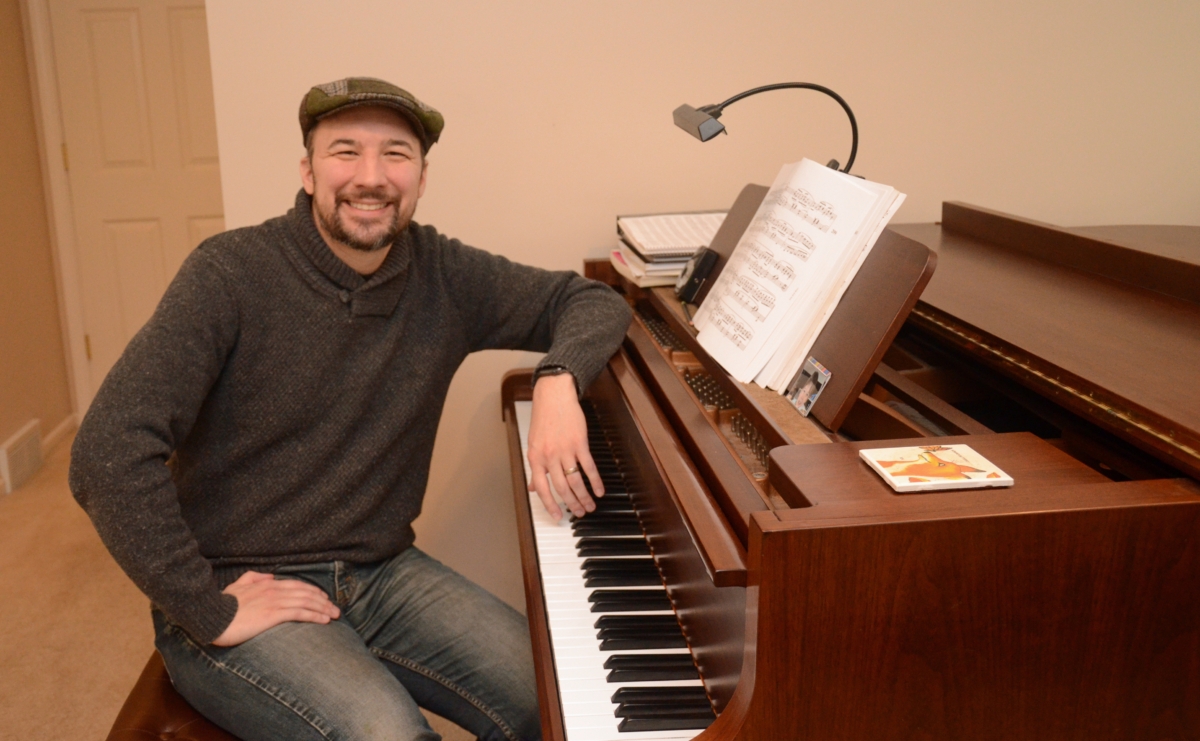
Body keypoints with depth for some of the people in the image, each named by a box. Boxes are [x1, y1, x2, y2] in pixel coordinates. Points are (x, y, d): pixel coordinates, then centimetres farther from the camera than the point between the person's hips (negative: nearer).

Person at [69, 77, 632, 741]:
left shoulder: (440, 274, -1)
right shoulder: (231, 274, -16)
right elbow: (106, 456, -22)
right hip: (240, 588, -4)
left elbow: (592, 301, 4)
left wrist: (557, 380, -19)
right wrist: (210, 612, -20)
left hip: (380, 572, 5)